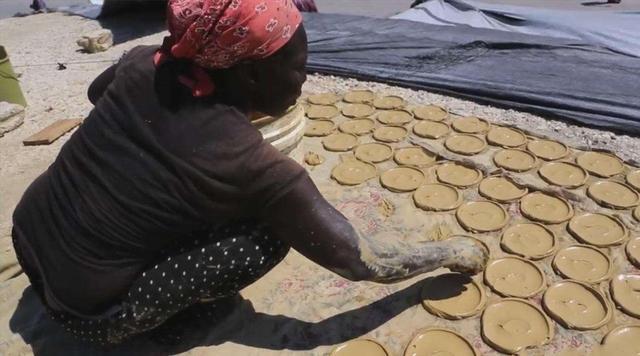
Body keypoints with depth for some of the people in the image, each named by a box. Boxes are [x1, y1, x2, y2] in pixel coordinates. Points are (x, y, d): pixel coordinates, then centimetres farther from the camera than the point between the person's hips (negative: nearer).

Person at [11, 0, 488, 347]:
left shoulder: (146, 63, -10)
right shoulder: (255, 168, -26)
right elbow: (365, 262, -17)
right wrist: (453, 252, -1)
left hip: (28, 238, 7)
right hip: (86, 312, -6)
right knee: (270, 234, -13)